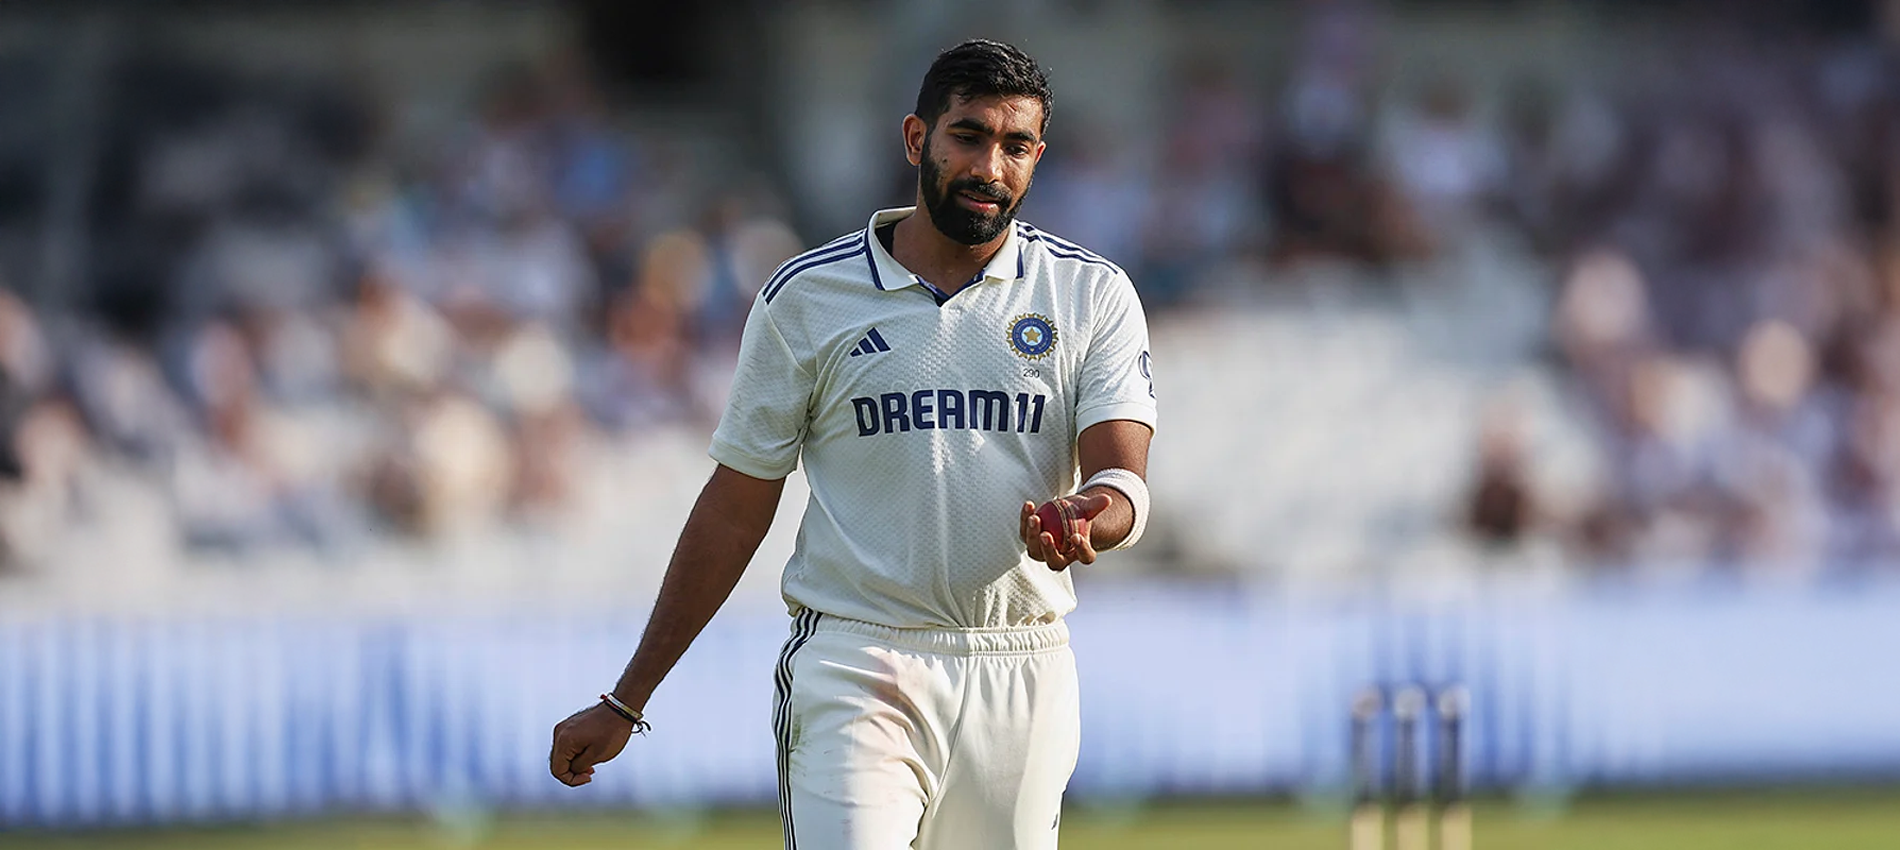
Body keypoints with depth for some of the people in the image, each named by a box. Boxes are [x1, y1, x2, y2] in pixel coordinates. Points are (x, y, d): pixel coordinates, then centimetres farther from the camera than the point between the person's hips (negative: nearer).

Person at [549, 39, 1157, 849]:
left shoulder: (1092, 296, 5)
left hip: (1021, 682, 2)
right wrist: (625, 703, 6)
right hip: (856, 673, -2)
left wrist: (1086, 520, -33)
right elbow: (736, 508, 7)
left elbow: (1122, 480, -6)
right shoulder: (809, 296, 3)